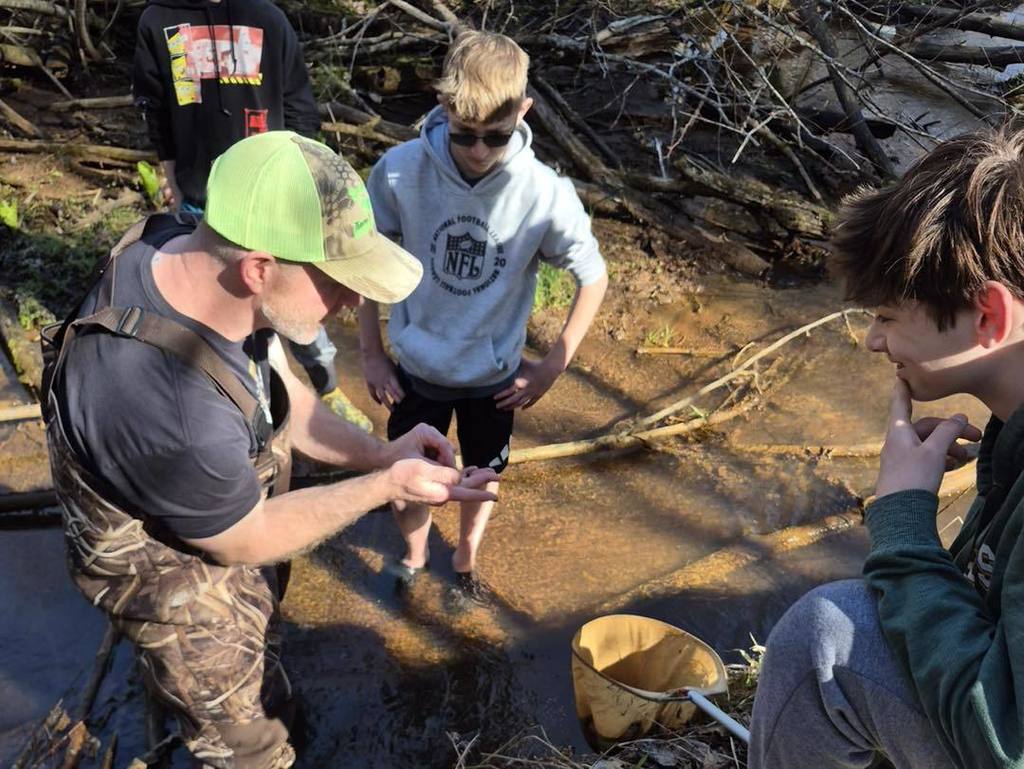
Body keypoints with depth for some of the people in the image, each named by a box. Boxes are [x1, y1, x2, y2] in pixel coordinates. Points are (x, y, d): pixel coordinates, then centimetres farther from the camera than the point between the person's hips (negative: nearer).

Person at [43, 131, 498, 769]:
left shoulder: (195, 252, -22)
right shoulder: (171, 412, -46)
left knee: (262, 645, 36)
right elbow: (244, 541, -25)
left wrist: (379, 453, -15)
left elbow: (279, 393, -5)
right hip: (179, 571, -7)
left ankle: (274, 705, 64)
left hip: (240, 502, 7)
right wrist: (386, 485, -21)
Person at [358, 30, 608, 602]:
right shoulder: (401, 170, -22)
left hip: (494, 376, 0)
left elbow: (594, 276, -9)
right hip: (416, 367, 0)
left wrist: (555, 366, -9)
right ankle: (414, 556, 50)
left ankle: (466, 561, 53)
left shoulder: (545, 194, -24)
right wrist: (372, 354, -4)